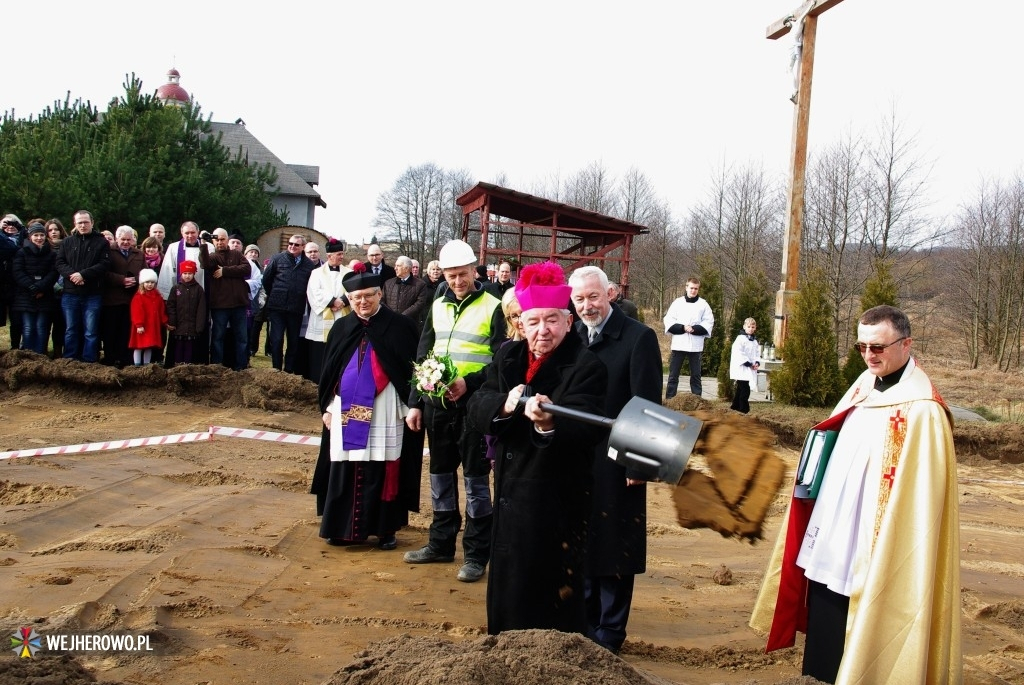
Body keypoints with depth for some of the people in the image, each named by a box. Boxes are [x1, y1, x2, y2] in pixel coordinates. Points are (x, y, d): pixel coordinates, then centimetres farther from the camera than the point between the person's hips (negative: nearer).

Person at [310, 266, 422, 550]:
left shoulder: (400, 326, -2)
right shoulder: (341, 328, 10)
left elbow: (412, 367, -2)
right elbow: (328, 371, 14)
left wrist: (411, 406, -8)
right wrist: (327, 407, 8)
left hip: (384, 410, -3)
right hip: (347, 409, 3)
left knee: (382, 470, 0)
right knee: (345, 470, 5)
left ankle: (385, 529, 12)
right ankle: (344, 527, 16)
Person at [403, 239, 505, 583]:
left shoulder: (492, 307, -5)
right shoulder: (437, 306, 11)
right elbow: (422, 357, 14)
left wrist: (469, 382, -22)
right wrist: (415, 403, 9)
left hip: (474, 404, -5)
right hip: (437, 403, 5)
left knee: (476, 477, 0)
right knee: (440, 475, 13)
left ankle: (476, 554, 10)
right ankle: (440, 543, 27)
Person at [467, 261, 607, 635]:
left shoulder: (586, 367, -15)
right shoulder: (507, 357, 5)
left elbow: (582, 427, -29)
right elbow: (477, 405, -2)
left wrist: (549, 424, -50)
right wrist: (503, 405, -24)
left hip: (557, 502, -7)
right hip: (510, 494, 7)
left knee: (551, 589, 1)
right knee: (507, 584, 19)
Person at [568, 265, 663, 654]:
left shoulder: (638, 338, -10)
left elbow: (648, 406, -12)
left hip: (616, 463, -5)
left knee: (614, 548, 6)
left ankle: (609, 633, 19)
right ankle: (583, 625, 30)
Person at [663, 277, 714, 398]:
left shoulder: (703, 304, 6)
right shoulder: (678, 302, 6)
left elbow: (709, 322, 1)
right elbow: (668, 320, 1)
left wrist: (694, 329, -14)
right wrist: (682, 328, -14)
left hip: (695, 345, 0)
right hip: (678, 344, 0)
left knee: (696, 375, 7)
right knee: (673, 375, 3)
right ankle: (669, 401, 7)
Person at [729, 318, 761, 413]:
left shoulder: (754, 341, 16)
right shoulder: (741, 338, -9)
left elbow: (757, 353, 19)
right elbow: (738, 353, -18)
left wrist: (757, 363, -1)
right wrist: (748, 363, -18)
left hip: (750, 369, 8)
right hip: (741, 369, -8)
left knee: (740, 389, 14)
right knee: (745, 390, -11)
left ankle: (734, 408, 21)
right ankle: (744, 410, -7)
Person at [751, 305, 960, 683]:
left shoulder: (922, 411, -17)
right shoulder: (864, 387, 7)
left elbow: (920, 499, -19)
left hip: (873, 554, -8)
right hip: (831, 543, 8)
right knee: (827, 650, 19)